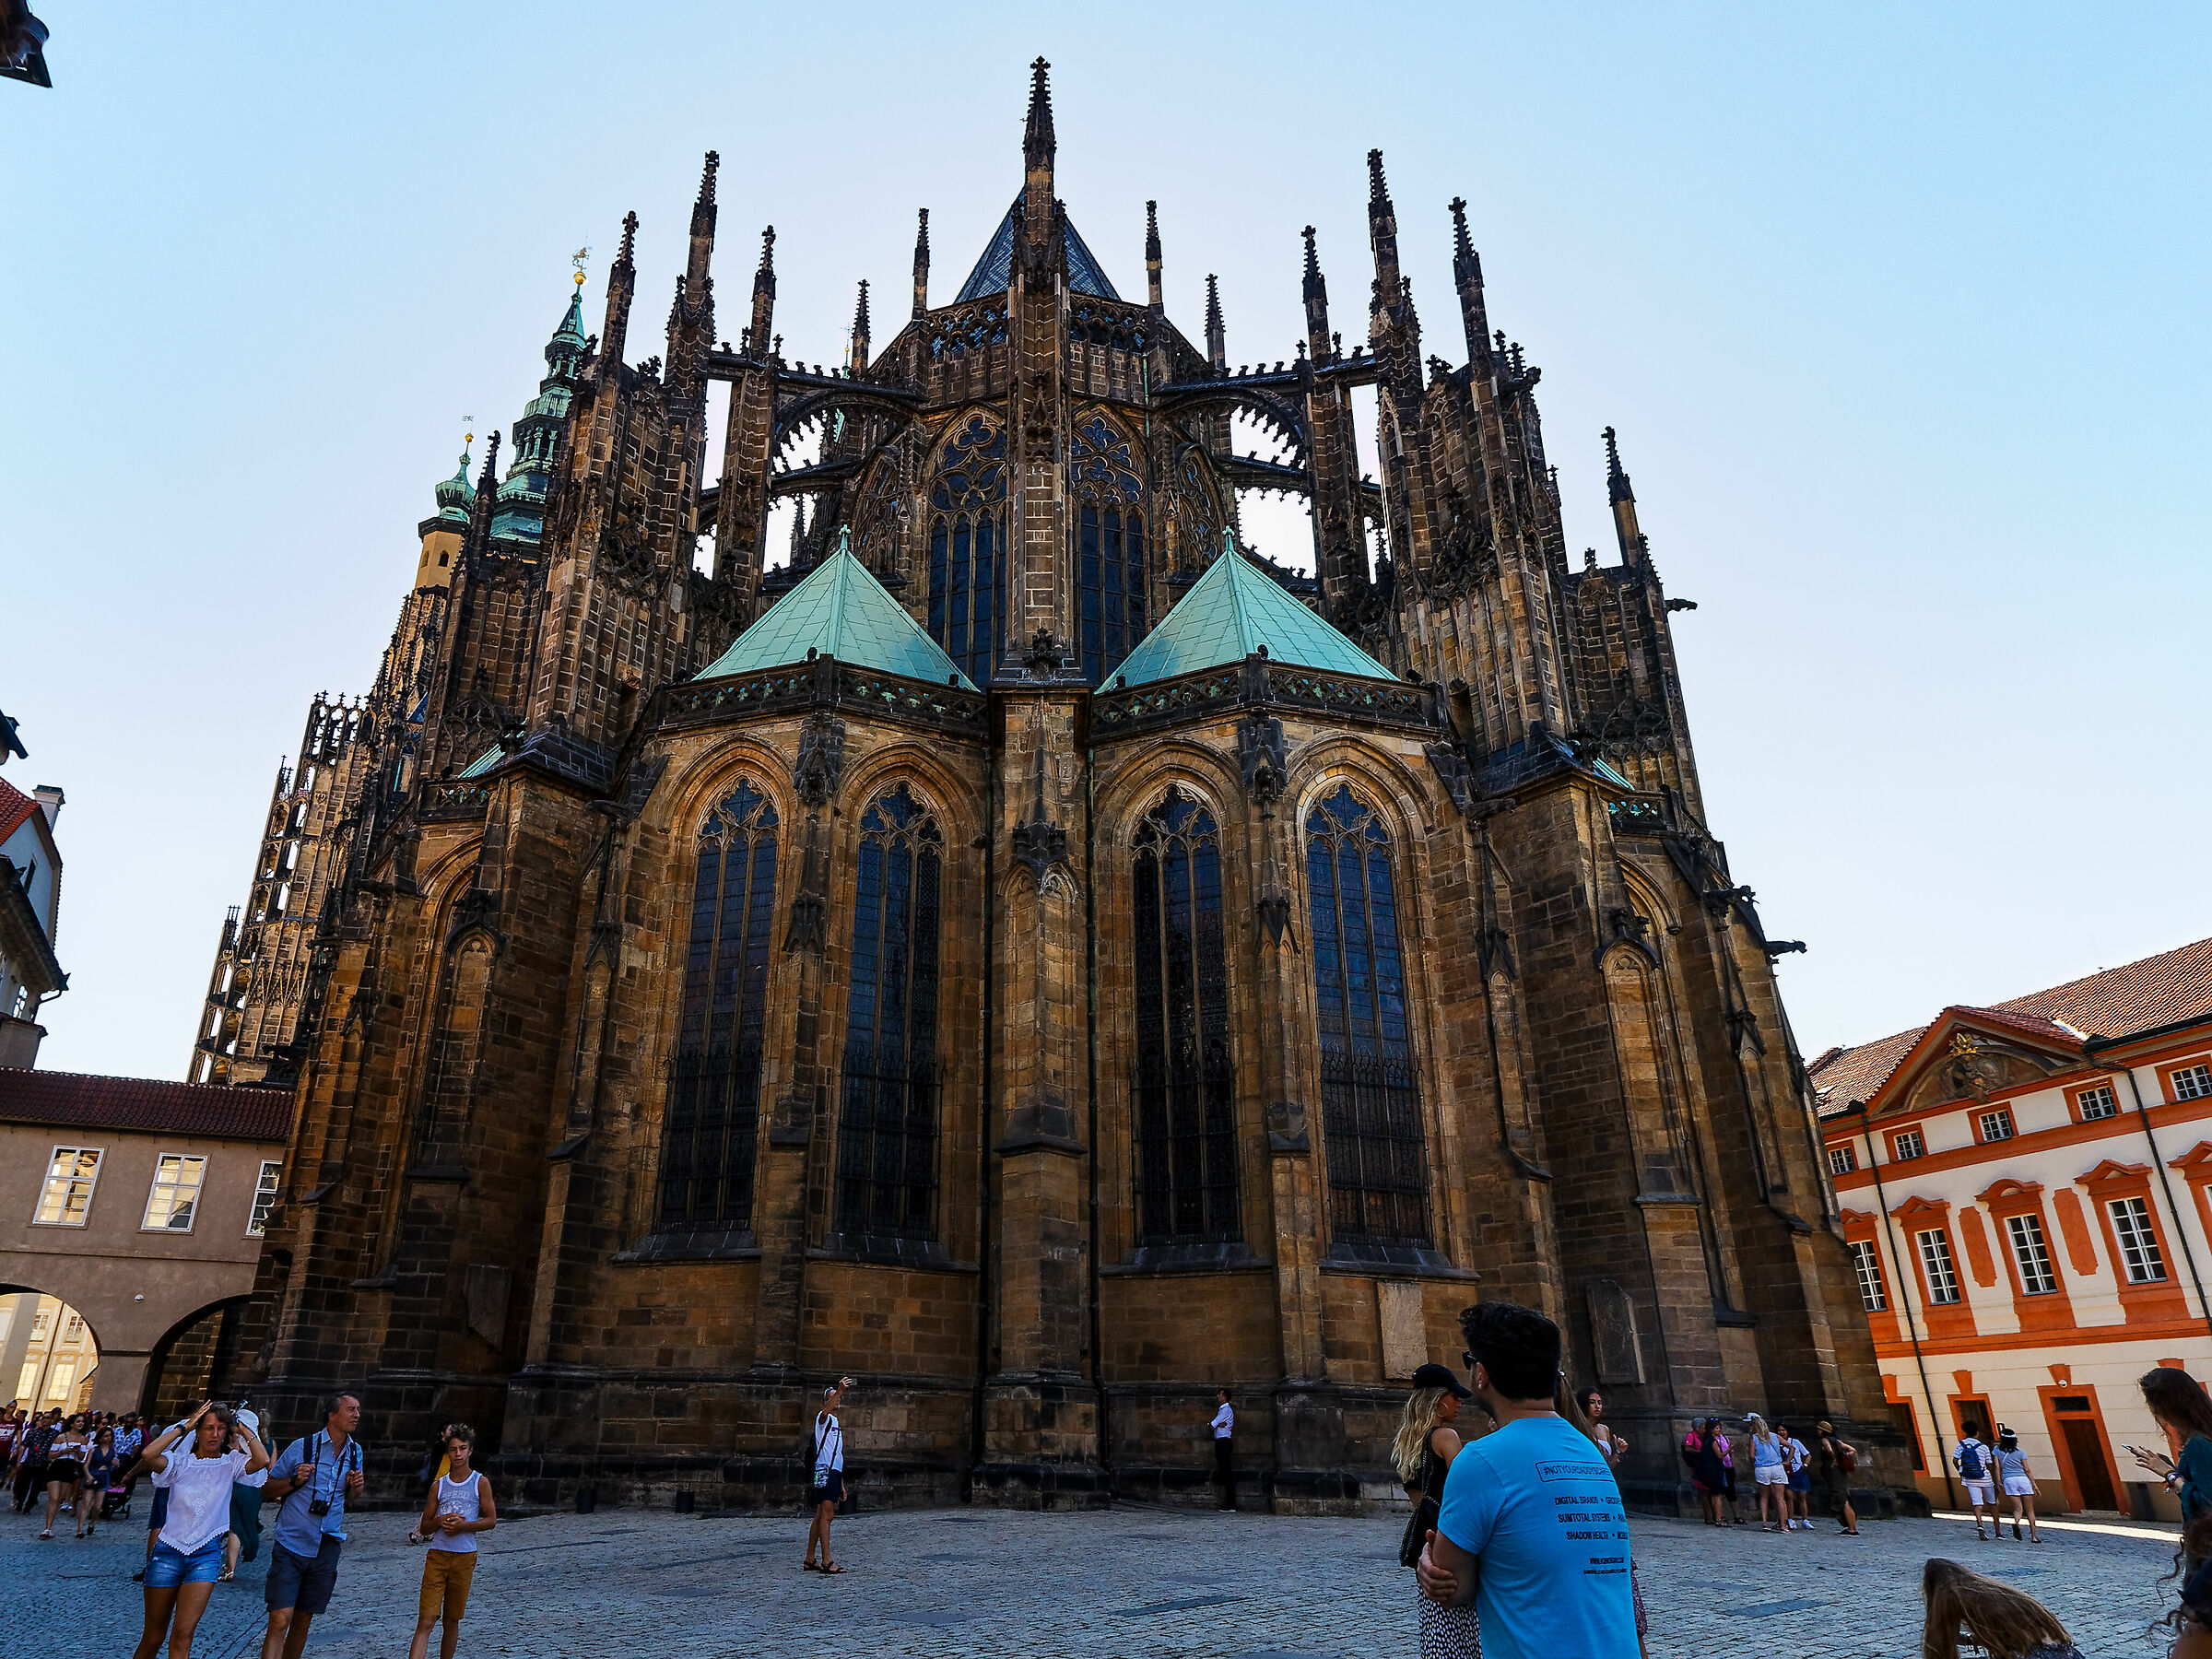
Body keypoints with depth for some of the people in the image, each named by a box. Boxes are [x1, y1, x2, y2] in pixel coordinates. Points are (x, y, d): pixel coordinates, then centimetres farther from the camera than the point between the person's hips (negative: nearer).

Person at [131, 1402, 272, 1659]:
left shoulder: (229, 1463, 3)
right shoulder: (180, 1461, 2)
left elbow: (263, 1460, -17)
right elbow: (149, 1456, -19)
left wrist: (242, 1429, -8)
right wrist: (184, 1427, -11)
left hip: (206, 1554, 0)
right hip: (169, 1551, 0)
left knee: (182, 1636, -10)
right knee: (152, 1638, 10)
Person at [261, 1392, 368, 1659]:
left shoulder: (355, 1452, 7)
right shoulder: (302, 1447, -7)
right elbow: (266, 1490, 1)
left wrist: (356, 1487, -3)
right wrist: (294, 1481, -17)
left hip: (327, 1548, 4)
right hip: (291, 1544, -4)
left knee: (303, 1618, 13)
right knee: (280, 1619, -12)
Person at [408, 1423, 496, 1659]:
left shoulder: (480, 1483, 2)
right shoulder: (438, 1485, 7)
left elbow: (491, 1520, 0)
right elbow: (424, 1528, 11)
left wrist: (462, 1526, -14)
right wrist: (441, 1520, -10)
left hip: (464, 1557, -1)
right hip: (436, 1555, 1)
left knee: (452, 1621, 8)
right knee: (425, 1621, -8)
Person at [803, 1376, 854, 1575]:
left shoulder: (836, 1423, 24)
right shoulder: (824, 1418, -2)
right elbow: (826, 1410, -29)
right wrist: (839, 1390, -45)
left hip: (835, 1471, 9)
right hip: (825, 1470, -9)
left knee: (821, 1516, 11)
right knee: (826, 1514, -14)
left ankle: (809, 1560, 17)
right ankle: (826, 1561, -17)